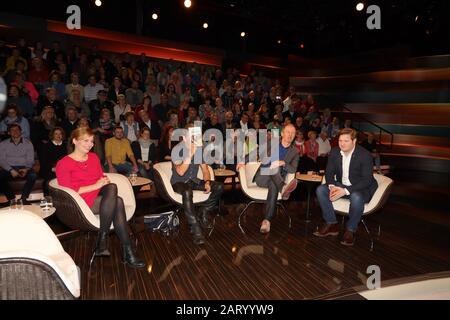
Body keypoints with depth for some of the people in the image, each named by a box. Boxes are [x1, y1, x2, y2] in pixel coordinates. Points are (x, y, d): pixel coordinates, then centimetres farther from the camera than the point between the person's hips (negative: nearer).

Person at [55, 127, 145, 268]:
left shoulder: (93, 157, 20)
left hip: (101, 197, 5)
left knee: (113, 192, -32)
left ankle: (102, 241, -27)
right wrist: (95, 186, -15)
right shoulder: (63, 164, 0)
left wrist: (104, 182, -4)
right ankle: (127, 252, -26)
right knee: (117, 201, -32)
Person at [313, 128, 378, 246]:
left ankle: (350, 230, -13)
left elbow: (367, 180, -22)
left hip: (361, 188, -5)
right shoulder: (334, 152, -4)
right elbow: (329, 172, 0)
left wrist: (346, 191, -33)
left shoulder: (365, 155, -20)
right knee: (320, 190, -17)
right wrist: (332, 186, -22)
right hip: (340, 184, 5)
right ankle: (332, 224, -5)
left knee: (356, 197, -38)